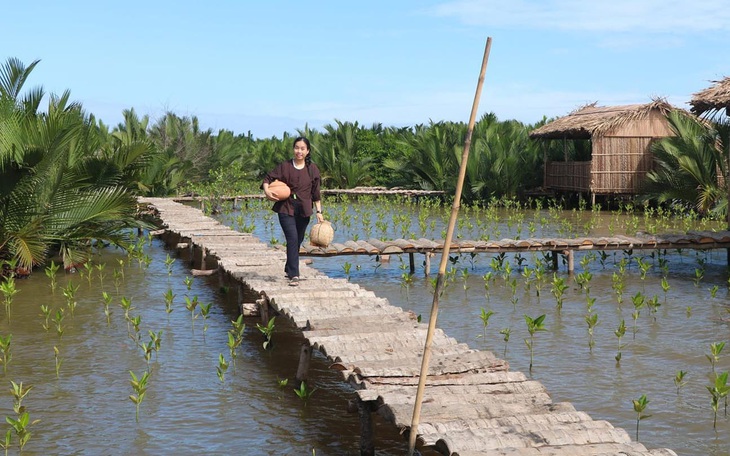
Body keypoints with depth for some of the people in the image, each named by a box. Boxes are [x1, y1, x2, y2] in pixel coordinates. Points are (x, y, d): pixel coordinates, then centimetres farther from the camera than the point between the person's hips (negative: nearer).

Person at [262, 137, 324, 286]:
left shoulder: (312, 169, 5)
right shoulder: (285, 166, 0)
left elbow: (316, 193, 8)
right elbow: (268, 177, 3)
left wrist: (319, 212, 5)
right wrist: (266, 190, -17)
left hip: (304, 210, 3)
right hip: (286, 208, -3)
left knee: (298, 241, 12)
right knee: (293, 239, -16)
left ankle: (289, 269, 33)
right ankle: (294, 275, -18)